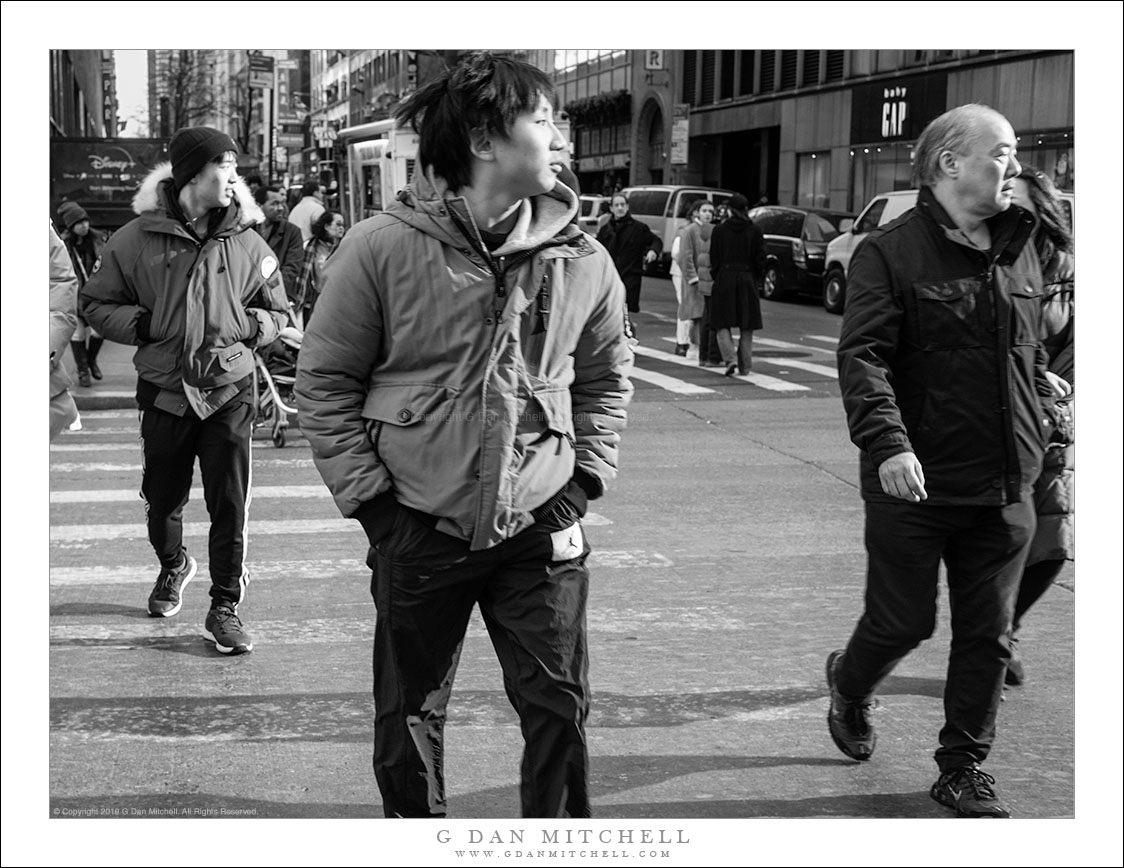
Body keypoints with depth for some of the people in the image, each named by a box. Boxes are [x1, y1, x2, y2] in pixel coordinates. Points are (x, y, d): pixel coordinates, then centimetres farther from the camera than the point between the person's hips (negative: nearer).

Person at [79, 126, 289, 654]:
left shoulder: (247, 244, 0)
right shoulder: (136, 239, -5)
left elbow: (276, 313, 11)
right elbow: (96, 304, 4)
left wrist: (246, 327, -9)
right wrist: (144, 324, -11)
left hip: (228, 392, 0)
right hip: (163, 392, 0)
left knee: (230, 507, -3)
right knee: (162, 501, 15)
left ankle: (225, 607, 10)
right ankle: (173, 567, 45)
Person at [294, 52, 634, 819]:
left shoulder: (583, 261, -2)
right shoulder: (381, 249, -11)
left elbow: (607, 377, 12)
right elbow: (325, 383, -4)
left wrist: (584, 478, 2)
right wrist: (370, 498, -8)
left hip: (541, 528, 2)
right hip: (419, 532, -1)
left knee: (561, 709, 6)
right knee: (410, 714, 13)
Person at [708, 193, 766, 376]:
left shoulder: (719, 230, -4)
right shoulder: (755, 230, 0)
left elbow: (714, 258, -2)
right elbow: (760, 259, 0)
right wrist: (756, 278, 12)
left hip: (725, 279, -2)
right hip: (747, 279, 2)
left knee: (722, 324, 4)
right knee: (747, 327, 11)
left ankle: (730, 358, -16)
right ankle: (745, 365, 13)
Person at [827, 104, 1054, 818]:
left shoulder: (1020, 249, 10)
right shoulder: (891, 252, -9)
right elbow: (863, 357, -18)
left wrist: (1039, 424, 15)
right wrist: (888, 443, -30)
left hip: (1005, 488, 5)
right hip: (917, 485, -5)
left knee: (987, 634, 8)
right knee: (903, 622, 7)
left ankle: (965, 766, 24)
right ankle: (850, 687, 39)